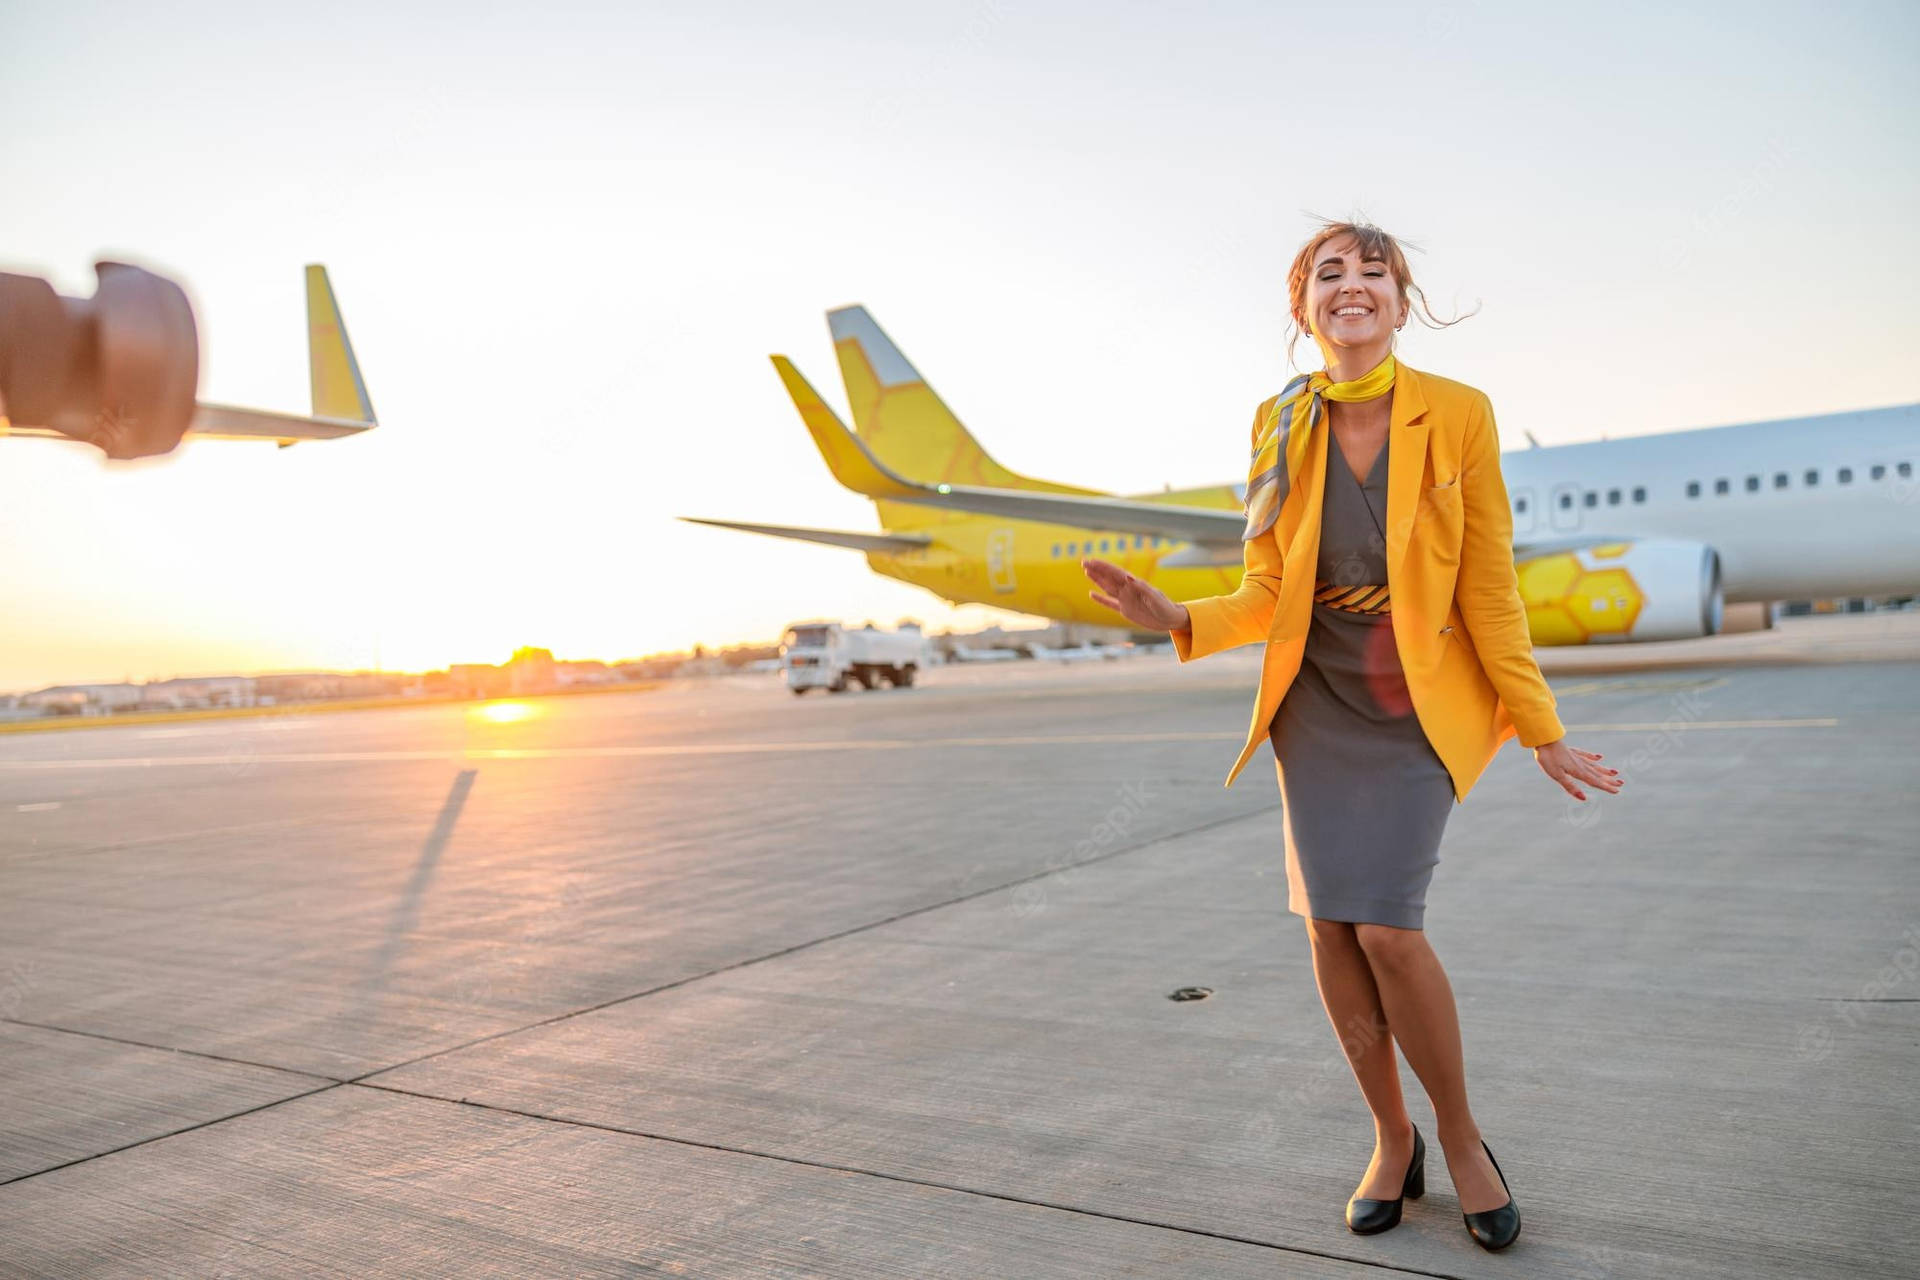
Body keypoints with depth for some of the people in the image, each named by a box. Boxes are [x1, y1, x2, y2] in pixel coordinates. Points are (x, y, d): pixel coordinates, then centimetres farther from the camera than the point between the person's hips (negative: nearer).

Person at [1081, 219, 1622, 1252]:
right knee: (1329, 923, 1)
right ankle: (1392, 1140, 23)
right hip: (1316, 700, 3)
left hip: (1419, 703, -3)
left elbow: (1488, 589, -6)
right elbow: (1267, 594, -2)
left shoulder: (1459, 414, -10)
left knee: (1386, 926, -12)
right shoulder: (1280, 426, -3)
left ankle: (1459, 1134, 16)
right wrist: (1178, 619, -21)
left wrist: (1542, 734, -4)